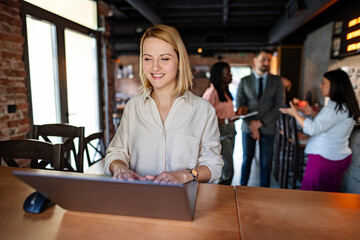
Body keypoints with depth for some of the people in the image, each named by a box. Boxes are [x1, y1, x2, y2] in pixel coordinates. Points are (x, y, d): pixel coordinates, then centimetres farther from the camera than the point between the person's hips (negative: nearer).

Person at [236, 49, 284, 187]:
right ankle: (242, 187, 27)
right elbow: (239, 105, -2)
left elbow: (279, 105, -3)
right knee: (247, 159, 11)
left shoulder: (276, 81, 4)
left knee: (266, 162, 9)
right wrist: (251, 125, -12)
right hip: (248, 127, 0)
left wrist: (261, 122, -11)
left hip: (267, 128, 0)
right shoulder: (244, 81, 3)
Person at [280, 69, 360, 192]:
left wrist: (295, 113, -14)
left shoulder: (335, 107, -20)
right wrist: (312, 112, 10)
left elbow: (312, 129, -25)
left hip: (324, 158, -10)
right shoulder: (346, 106, 10)